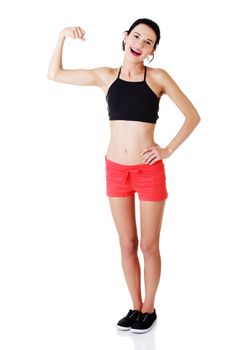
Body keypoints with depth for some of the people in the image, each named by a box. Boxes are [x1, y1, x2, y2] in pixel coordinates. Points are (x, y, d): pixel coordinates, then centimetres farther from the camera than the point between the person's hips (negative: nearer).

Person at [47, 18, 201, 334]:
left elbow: (193, 116, 0)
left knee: (149, 246, 8)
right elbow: (54, 74, 10)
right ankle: (136, 307, 28)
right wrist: (63, 36, 0)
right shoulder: (106, 76, 4)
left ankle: (149, 309, 26)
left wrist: (168, 150, -6)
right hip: (116, 171, 3)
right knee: (127, 245, 12)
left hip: (149, 172, -3)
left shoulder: (158, 77, -4)